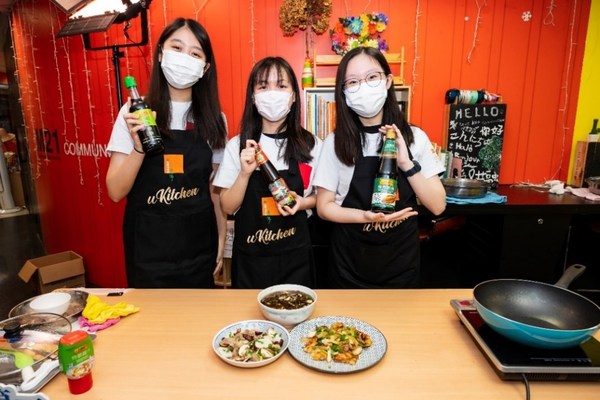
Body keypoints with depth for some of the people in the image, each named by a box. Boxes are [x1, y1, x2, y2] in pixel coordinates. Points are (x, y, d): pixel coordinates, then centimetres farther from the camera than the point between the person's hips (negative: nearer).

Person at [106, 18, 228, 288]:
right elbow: (116, 192, -8)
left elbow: (217, 189, 7)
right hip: (148, 249, -1)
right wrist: (138, 147, -24)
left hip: (200, 247, 2)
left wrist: (221, 242, 6)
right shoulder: (134, 113, -5)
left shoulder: (214, 120, 1)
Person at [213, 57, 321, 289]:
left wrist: (302, 202, -15)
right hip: (250, 257, 1)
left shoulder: (311, 145, -5)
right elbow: (228, 207, -4)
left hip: (295, 256, 0)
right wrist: (245, 173, -20)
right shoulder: (237, 145, -5)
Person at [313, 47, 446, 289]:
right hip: (350, 262, -1)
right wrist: (366, 217, -22)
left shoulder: (414, 137, -4)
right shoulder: (336, 142, -9)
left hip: (401, 259, 2)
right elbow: (324, 207, -6)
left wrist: (407, 164, -20)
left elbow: (437, 206, -6)